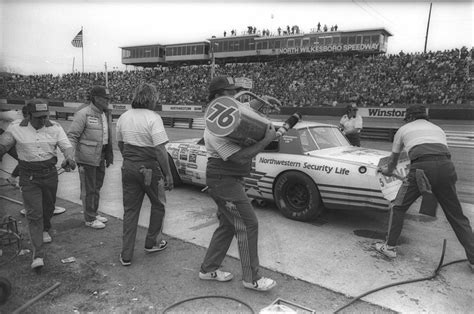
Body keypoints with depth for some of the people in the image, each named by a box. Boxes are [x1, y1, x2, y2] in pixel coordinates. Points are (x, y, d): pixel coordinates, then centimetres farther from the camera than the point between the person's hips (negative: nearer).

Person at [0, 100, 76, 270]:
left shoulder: (55, 127, -5)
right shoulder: (16, 128, -7)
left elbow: (67, 146, -10)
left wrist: (69, 158, -30)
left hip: (50, 173, 2)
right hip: (28, 176, -2)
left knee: (48, 207, 20)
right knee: (34, 213, -5)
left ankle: (45, 230, 52)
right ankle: (38, 254, -1)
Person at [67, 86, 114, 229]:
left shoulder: (106, 114, 10)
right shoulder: (83, 114, -14)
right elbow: (72, 136, -16)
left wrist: (109, 155, 18)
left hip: (100, 157, 8)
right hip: (87, 158, -8)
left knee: (97, 186, 18)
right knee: (88, 189, 2)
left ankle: (94, 213, 33)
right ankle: (89, 219, 15)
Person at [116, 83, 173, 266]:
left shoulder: (123, 117, 6)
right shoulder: (153, 118, -15)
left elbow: (120, 144, 16)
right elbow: (160, 150, -19)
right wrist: (168, 174, -12)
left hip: (128, 167, 6)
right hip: (149, 168, -5)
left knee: (130, 210, 13)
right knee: (158, 205, 18)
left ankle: (126, 255, 16)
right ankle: (152, 243, 30)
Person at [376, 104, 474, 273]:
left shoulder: (403, 129, 25)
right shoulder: (438, 129, 32)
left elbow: (393, 161, 35)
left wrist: (387, 171, 56)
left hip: (422, 167, -3)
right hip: (446, 167, 4)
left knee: (398, 207, 14)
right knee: (456, 215, 16)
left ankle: (390, 247, 19)